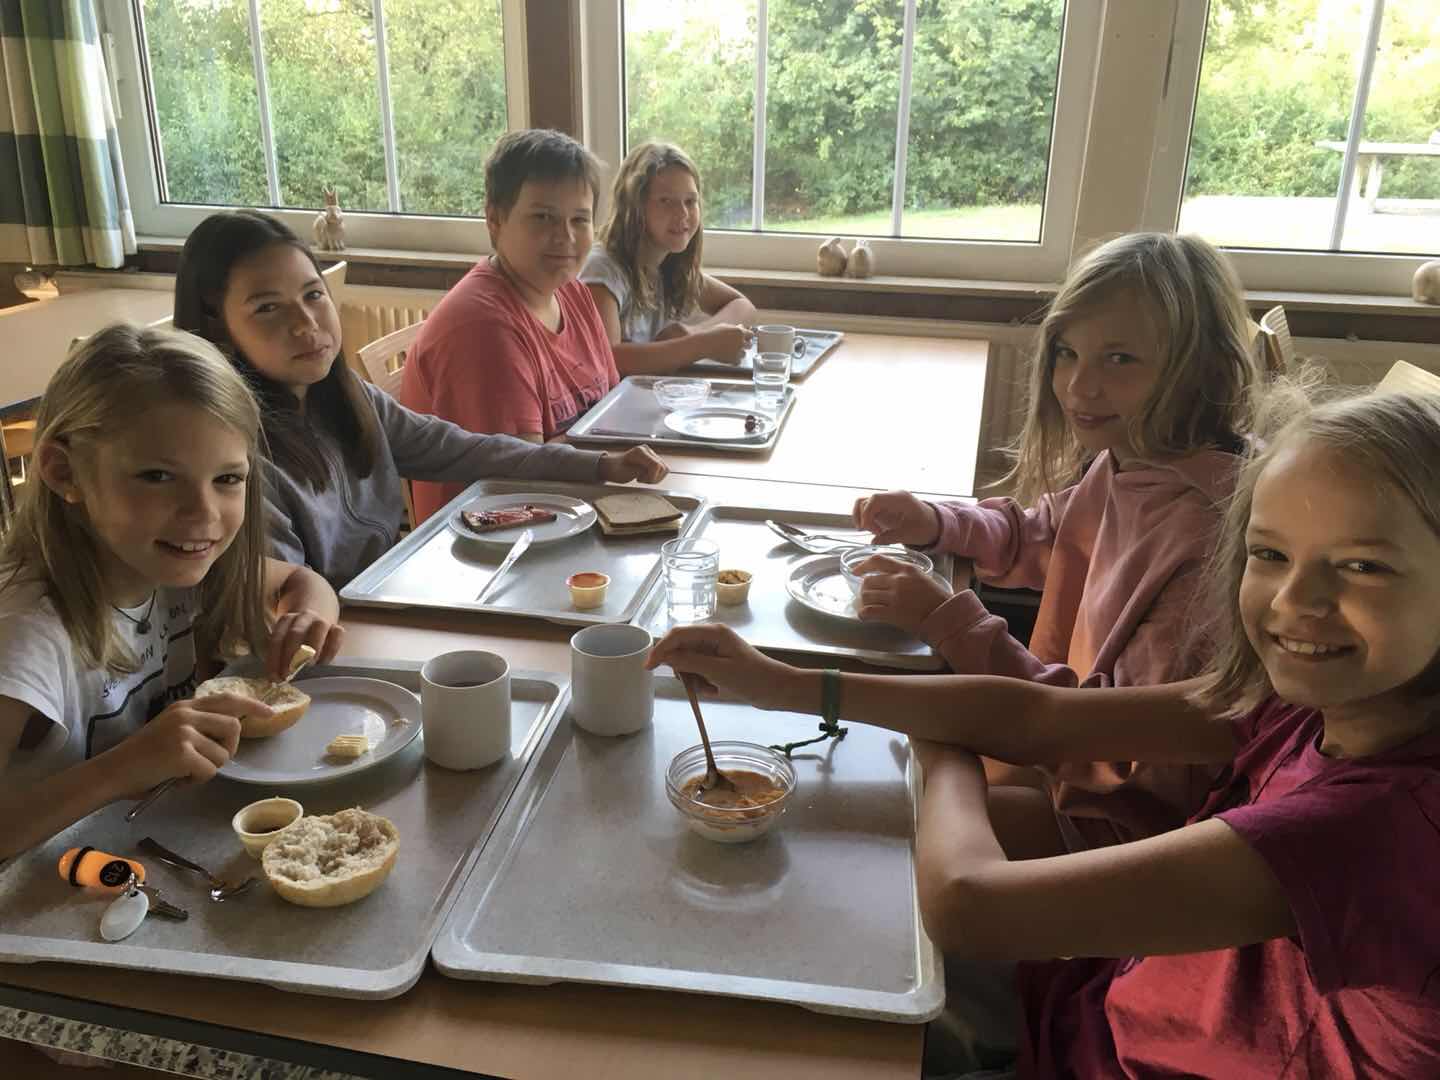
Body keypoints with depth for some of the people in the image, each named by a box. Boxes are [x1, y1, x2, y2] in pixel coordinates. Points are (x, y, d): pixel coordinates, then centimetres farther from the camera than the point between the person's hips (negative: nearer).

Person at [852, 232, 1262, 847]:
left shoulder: (1214, 532, -30)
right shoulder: (1126, 462, -3)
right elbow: (1039, 539, 16)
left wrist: (950, 623, -28)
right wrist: (934, 524, -4)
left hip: (1115, 825, -7)